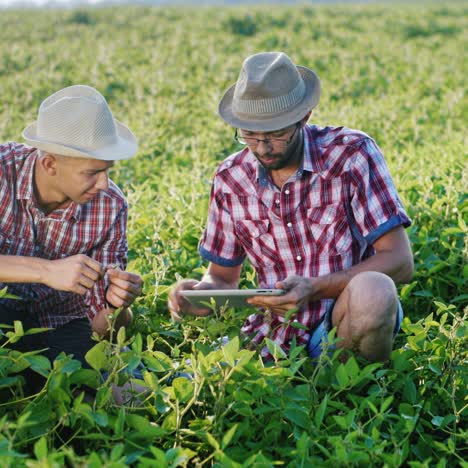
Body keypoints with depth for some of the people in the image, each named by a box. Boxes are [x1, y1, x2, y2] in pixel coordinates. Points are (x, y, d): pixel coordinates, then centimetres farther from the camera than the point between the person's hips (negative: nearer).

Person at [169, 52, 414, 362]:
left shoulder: (352, 153, -9)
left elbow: (400, 261, -13)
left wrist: (314, 289, -26)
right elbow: (223, 277, 13)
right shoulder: (231, 179, 3)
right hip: (275, 340, 2)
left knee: (371, 292, -36)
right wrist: (201, 292, -12)